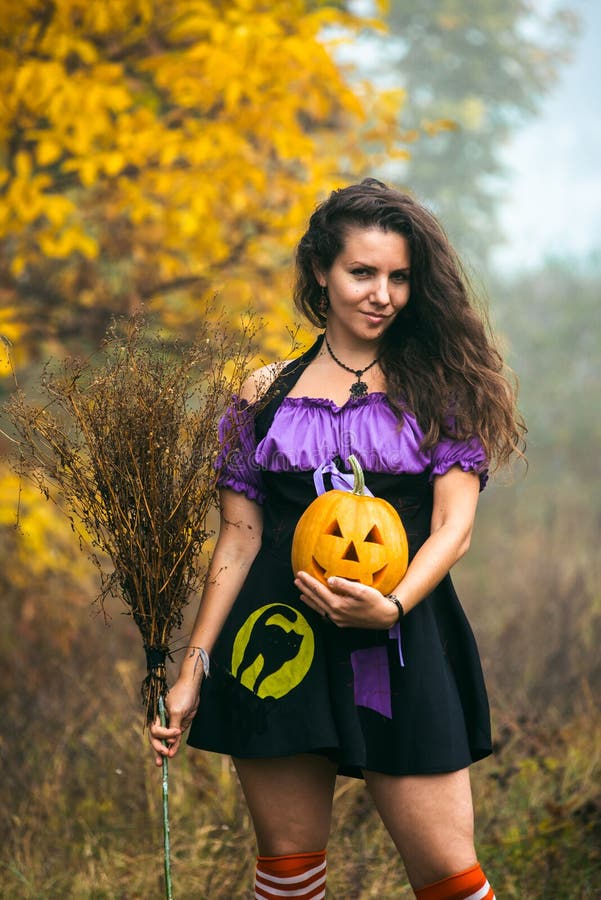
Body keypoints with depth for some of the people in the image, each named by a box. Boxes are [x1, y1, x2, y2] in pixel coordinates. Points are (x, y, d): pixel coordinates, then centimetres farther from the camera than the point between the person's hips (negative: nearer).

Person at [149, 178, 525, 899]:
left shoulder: (440, 387, 7)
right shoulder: (267, 393, 11)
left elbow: (454, 527, -2)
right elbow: (239, 538, 12)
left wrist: (391, 606, -21)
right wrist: (192, 671, 8)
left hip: (402, 644, -1)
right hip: (280, 642, 2)